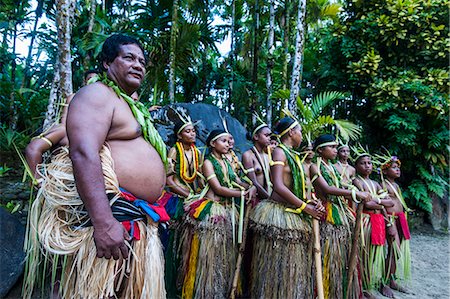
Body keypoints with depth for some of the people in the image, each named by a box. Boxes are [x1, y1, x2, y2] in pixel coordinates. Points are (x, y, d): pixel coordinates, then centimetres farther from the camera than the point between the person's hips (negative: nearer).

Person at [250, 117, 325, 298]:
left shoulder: (292, 155, 19)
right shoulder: (279, 151, -8)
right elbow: (278, 186, -19)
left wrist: (310, 202, 1)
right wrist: (305, 207, -14)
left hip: (293, 215, 9)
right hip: (279, 214, -9)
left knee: (293, 267, 13)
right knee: (278, 265, -1)